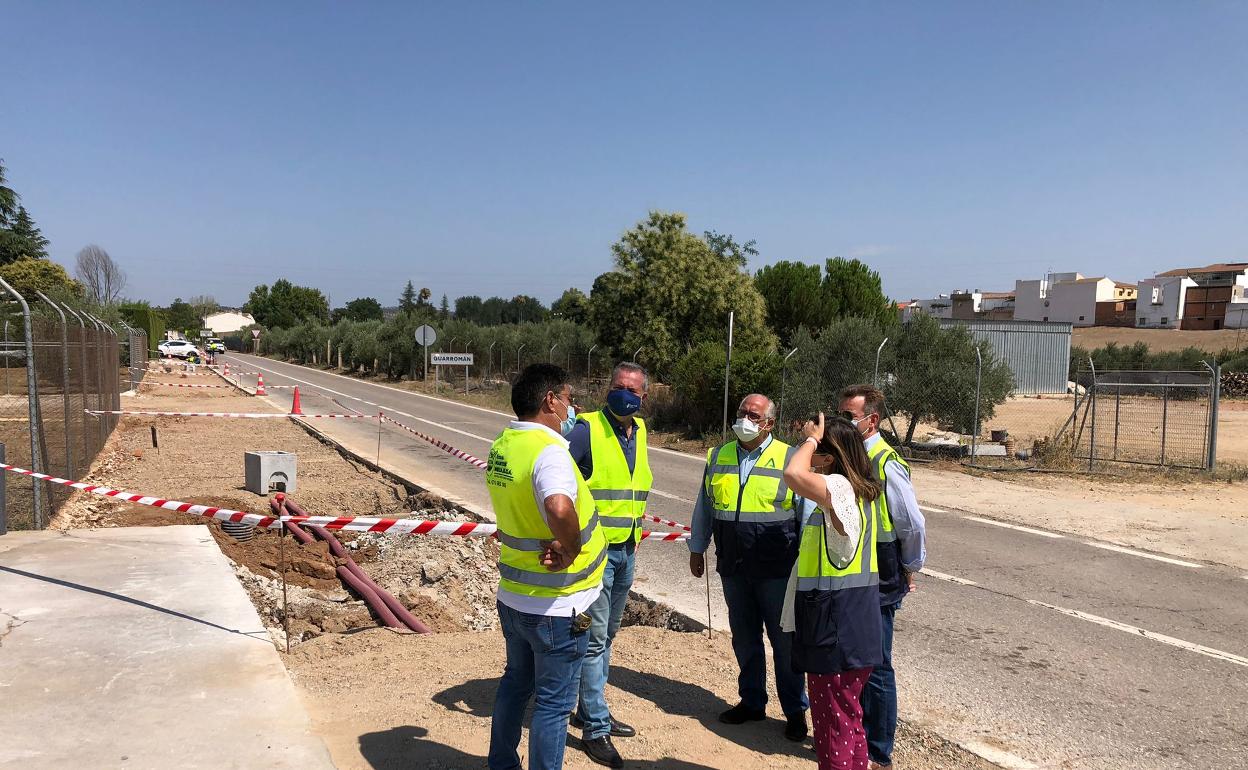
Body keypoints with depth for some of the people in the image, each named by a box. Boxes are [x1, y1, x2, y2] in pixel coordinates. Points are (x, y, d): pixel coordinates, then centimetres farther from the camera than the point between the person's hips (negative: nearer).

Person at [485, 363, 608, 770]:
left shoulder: (501, 446, 2)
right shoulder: (549, 452, -25)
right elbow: (560, 508, -45)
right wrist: (570, 549, -27)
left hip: (512, 595, 8)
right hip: (555, 605, -8)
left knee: (515, 683, 26)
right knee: (554, 702, 8)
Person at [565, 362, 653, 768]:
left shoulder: (639, 430, 7)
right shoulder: (587, 429, -15)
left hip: (627, 551, 7)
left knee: (606, 635, 17)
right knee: (594, 638, -2)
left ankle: (590, 710, 32)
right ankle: (596, 729, 9)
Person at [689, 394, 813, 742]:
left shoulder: (789, 459, -6)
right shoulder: (718, 457, 6)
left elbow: (808, 514, -3)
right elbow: (704, 507, 15)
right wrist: (697, 548, 17)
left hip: (777, 569, -4)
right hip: (733, 567, 4)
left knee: (785, 641, 6)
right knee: (744, 638, 15)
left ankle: (795, 710, 21)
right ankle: (752, 702, 31)